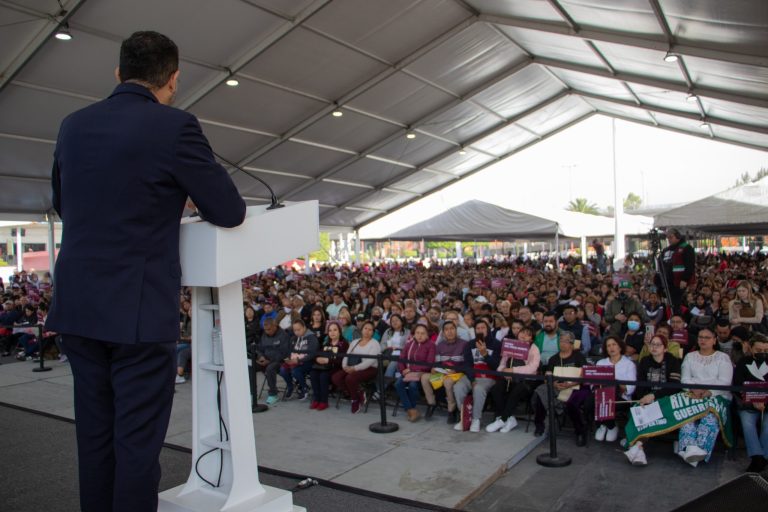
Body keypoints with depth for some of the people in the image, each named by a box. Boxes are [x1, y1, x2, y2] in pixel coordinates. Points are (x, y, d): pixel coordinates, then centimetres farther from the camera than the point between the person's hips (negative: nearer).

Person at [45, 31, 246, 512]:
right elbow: (230, 212, -7)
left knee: (95, 435, 17)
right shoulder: (175, 126, -11)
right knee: (137, 439, 5)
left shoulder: (73, 125, 9)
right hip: (139, 310, -6)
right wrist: (181, 195, 13)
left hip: (78, 307, 7)